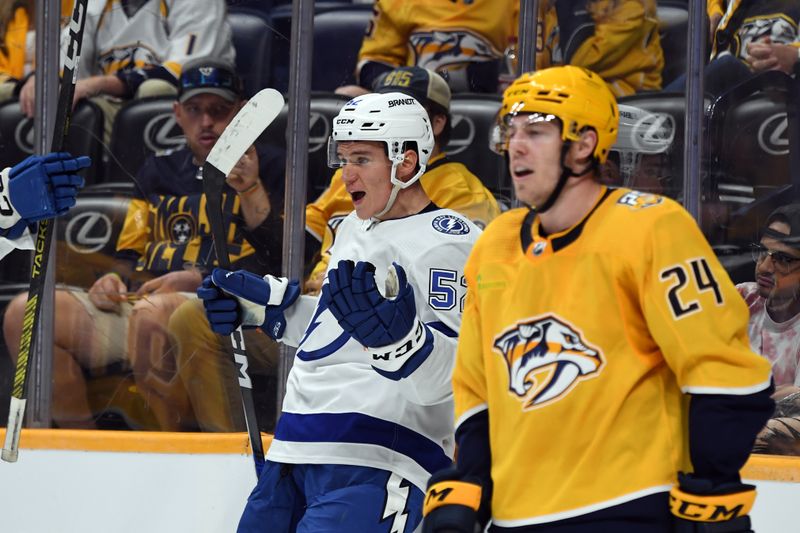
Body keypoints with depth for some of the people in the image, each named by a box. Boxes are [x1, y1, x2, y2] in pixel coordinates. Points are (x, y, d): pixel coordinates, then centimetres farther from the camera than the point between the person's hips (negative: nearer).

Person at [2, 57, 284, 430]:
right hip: (137, 302, 6)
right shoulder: (159, 172, 27)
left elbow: (275, 260, 0)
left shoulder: (266, 167, 11)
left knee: (153, 314, -41)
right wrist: (113, 280, 6)